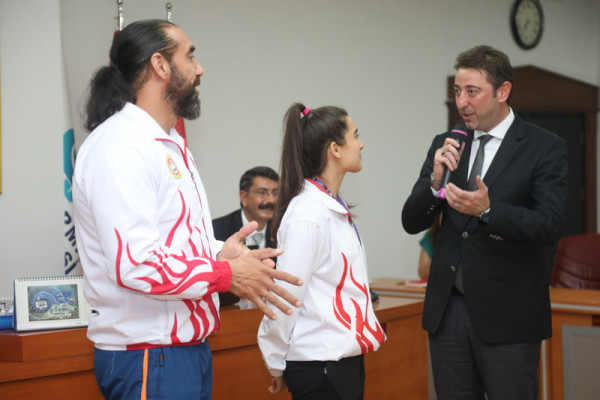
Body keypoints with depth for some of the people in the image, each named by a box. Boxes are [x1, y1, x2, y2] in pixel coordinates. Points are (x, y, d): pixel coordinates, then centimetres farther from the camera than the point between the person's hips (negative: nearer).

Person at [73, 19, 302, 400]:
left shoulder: (171, 146, 17)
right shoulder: (120, 145, -17)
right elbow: (134, 263, -26)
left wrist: (218, 252, 3)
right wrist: (227, 275, -16)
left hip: (189, 349, 9)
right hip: (147, 358, -9)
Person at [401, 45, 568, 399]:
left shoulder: (545, 148, -5)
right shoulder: (446, 145, 9)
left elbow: (550, 227, -15)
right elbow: (412, 222, 5)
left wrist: (487, 210, -30)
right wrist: (435, 181, -13)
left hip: (507, 315, -4)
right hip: (447, 307, 4)